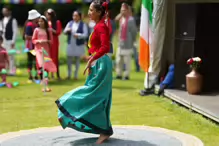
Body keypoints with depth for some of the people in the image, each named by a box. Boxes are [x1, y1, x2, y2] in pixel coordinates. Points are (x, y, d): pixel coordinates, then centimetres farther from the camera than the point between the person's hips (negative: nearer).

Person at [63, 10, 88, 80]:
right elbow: (64, 32, 10)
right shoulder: (70, 23, 8)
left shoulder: (83, 24, -4)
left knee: (77, 59, 5)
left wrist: (78, 35, -25)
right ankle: (69, 74, 18)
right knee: (69, 59, 5)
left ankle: (76, 75, 15)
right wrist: (67, 30, -12)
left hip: (79, 45, -3)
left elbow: (85, 34, -11)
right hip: (70, 44, 3)